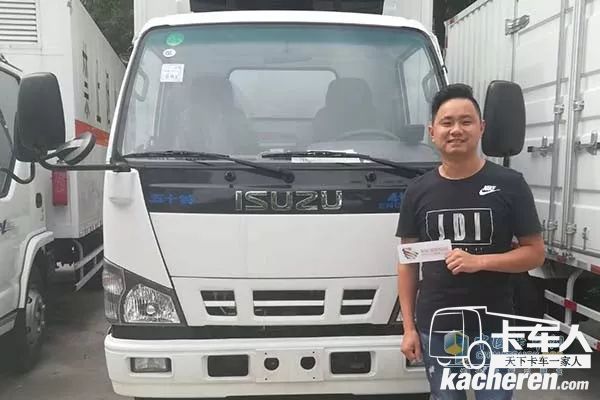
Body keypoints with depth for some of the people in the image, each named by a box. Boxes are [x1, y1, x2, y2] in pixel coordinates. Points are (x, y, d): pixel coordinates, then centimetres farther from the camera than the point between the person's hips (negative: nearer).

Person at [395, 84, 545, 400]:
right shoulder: (417, 191, 1)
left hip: (494, 328, -1)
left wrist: (479, 261, -19)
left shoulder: (509, 185, -5)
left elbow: (535, 253, -2)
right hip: (435, 328, 2)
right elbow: (408, 262, 5)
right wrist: (408, 327, 1)